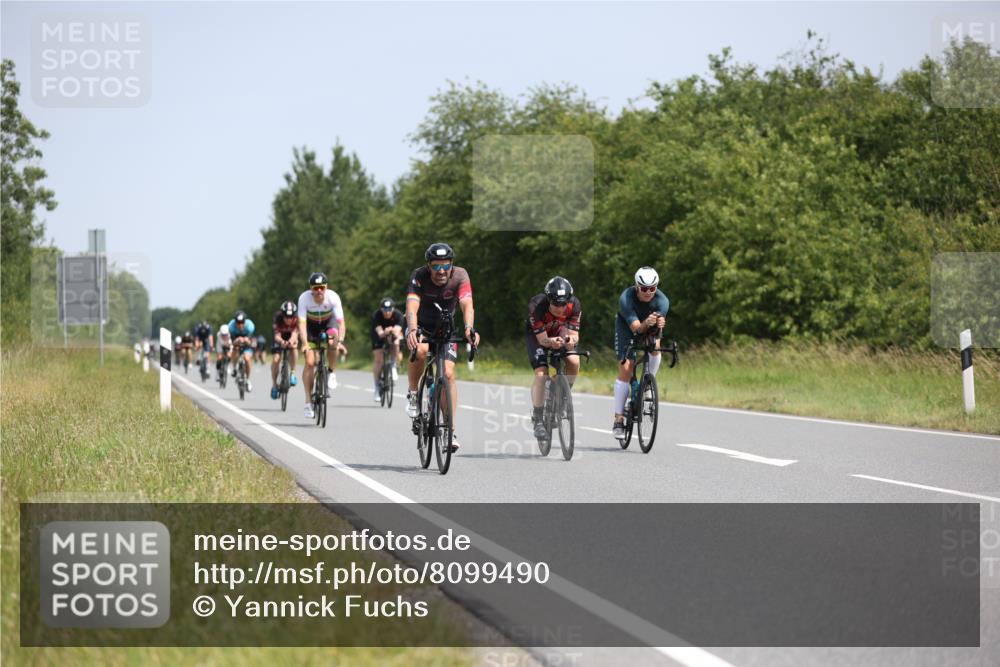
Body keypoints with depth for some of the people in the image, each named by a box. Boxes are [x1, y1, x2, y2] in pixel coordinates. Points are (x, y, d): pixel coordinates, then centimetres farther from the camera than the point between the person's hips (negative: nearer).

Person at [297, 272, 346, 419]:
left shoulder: (333, 297, -31)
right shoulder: (304, 298, -30)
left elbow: (341, 322, -34)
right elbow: (302, 323, -33)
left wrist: (340, 341, -50)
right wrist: (305, 344, -46)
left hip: (329, 322, 0)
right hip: (311, 326, 0)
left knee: (332, 342, -35)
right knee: (310, 362, -11)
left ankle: (332, 373, -9)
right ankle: (308, 401, -4)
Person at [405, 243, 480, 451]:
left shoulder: (459, 276, -24)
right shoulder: (419, 276, -27)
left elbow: (467, 305, -37)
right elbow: (412, 306, -40)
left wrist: (469, 328, -56)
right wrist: (412, 330, -59)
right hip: (421, 325, -1)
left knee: (448, 373, -15)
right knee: (420, 350, -35)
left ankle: (450, 430, -8)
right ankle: (413, 395, -9)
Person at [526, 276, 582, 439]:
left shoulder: (574, 305, -29)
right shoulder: (537, 305, -36)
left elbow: (574, 335, -28)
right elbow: (542, 339, -32)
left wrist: (571, 340, -52)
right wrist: (551, 342, -55)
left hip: (559, 332, 3)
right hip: (536, 335, -3)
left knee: (574, 362, -22)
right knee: (541, 374, -20)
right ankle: (537, 418, -6)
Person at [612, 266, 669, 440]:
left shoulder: (662, 301, -29)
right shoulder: (626, 298, -35)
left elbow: (656, 330, -36)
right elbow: (636, 327, -42)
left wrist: (658, 325, -59)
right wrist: (646, 324, -63)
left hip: (649, 329, 3)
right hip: (627, 327, -3)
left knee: (655, 346, -28)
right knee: (625, 369, -14)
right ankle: (618, 420, -13)